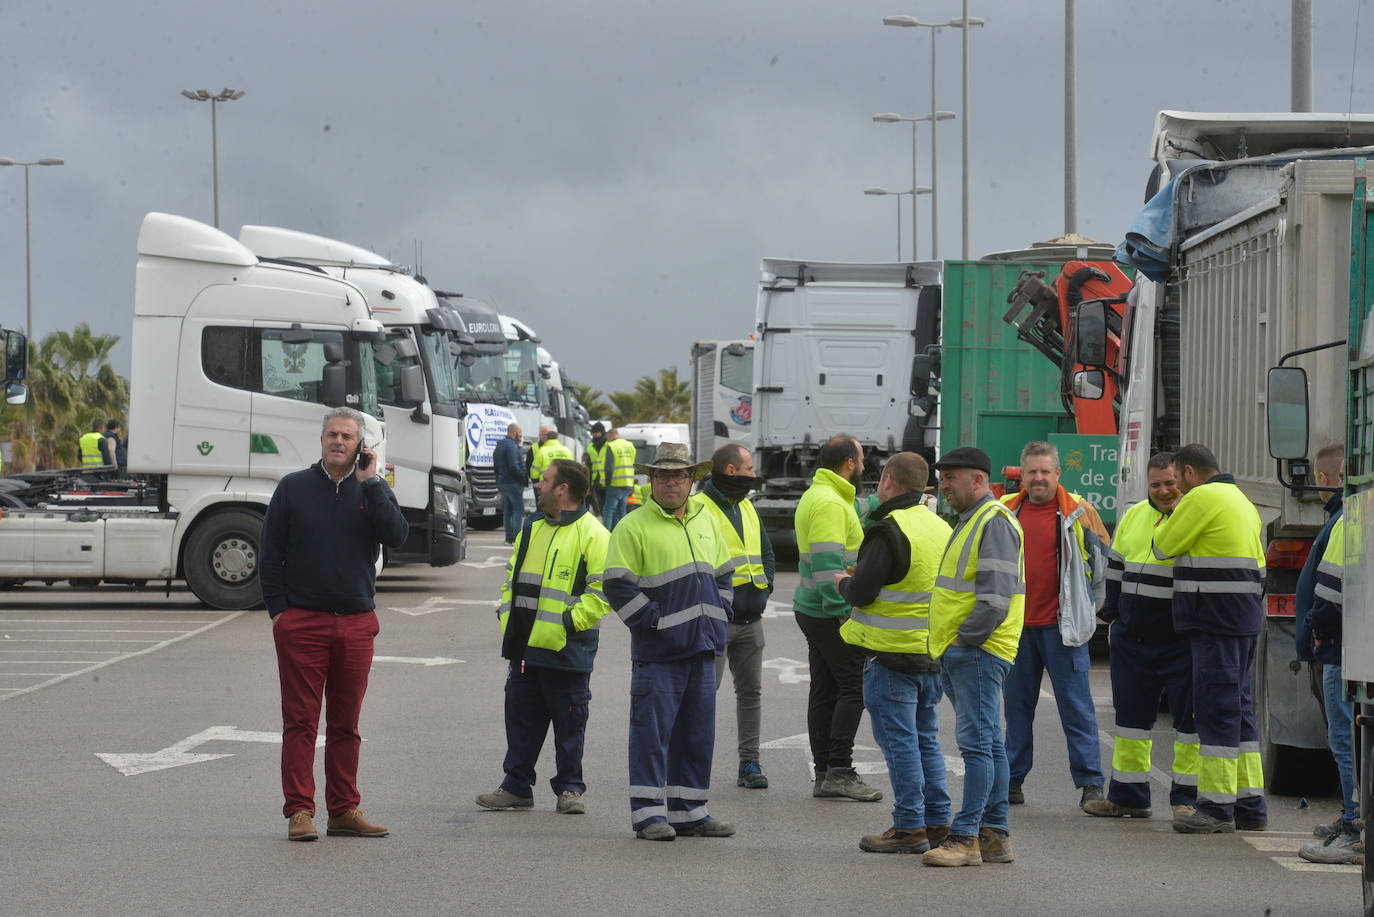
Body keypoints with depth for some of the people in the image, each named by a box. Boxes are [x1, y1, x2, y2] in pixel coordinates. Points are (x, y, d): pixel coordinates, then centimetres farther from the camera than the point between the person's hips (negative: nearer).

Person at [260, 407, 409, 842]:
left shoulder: (374, 491, 8)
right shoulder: (294, 488, 5)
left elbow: (396, 536, -10)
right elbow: (270, 553, 5)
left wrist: (370, 483, -11)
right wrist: (277, 610, -2)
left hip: (356, 623, 2)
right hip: (301, 622, -2)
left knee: (346, 724, 7)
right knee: (301, 721, -3)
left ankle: (344, 810, 14)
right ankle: (299, 811, 0)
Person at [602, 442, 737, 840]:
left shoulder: (704, 520, 14)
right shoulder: (633, 526, -6)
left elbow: (723, 574, 23)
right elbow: (618, 585, -11)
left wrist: (717, 616, 10)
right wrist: (655, 622, -14)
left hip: (702, 645, 6)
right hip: (658, 650, -6)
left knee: (697, 730, 10)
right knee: (652, 728, -5)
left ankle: (688, 811, 17)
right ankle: (648, 813, -1)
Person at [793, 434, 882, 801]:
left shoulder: (816, 496, 16)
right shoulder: (829, 503, -18)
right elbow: (827, 563, -23)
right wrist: (842, 613, -23)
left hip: (813, 609, 10)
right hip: (829, 614, -10)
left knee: (825, 691, 10)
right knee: (854, 687, -8)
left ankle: (824, 775, 12)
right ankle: (839, 771, -10)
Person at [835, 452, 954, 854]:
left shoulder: (889, 531, -16)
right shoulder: (941, 528, 11)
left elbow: (862, 591, -19)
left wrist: (843, 582, 4)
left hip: (892, 653, -8)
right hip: (933, 653, 8)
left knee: (899, 741, -3)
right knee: (926, 739, 15)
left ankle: (909, 827, -2)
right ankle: (937, 822, 17)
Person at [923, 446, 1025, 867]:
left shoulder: (995, 522, -13)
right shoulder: (971, 521, 21)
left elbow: (996, 596, -22)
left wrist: (965, 640, -17)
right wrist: (947, 648, 19)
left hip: (978, 653, -11)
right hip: (960, 653, 11)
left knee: (976, 742, -11)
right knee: (989, 744, 11)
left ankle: (965, 836, -13)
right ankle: (995, 836, 14)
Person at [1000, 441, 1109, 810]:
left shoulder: (1078, 512, -1)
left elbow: (1103, 563, 9)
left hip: (1060, 624, -4)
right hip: (1015, 624, 4)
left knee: (1076, 706, -4)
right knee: (1017, 706, 10)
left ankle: (1090, 782, -1)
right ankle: (1012, 779, 17)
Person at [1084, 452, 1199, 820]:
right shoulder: (1132, 517, 11)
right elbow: (1116, 569, 20)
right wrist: (1112, 616, 18)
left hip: (1181, 645, -6)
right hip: (1132, 638, 6)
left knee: (1189, 718, -1)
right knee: (1132, 718, 12)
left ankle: (1187, 798, 7)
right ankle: (1127, 796, 22)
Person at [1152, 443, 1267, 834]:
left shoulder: (1202, 498, -10)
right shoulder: (1241, 501, 21)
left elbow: (1163, 547, -4)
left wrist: (1166, 520, 15)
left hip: (1216, 620, -10)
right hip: (1244, 618, 10)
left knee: (1217, 708, -9)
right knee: (1236, 707, 13)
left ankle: (1217, 807, -10)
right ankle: (1250, 805, 15)